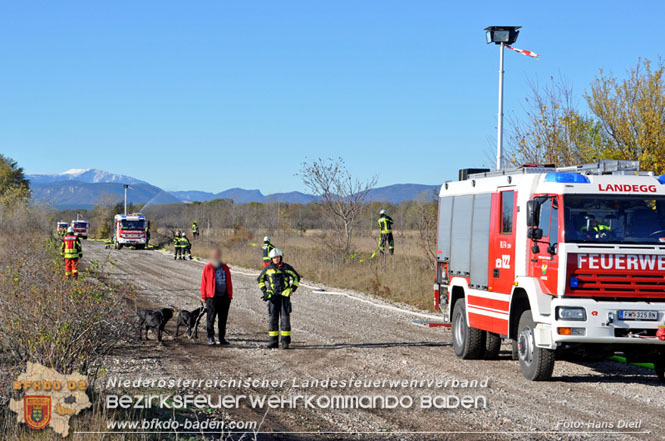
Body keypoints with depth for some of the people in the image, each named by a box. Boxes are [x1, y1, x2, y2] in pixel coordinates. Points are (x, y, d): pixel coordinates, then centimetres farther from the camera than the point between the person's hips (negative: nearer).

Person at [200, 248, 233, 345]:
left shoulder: (225, 268, 12)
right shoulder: (208, 268, 1)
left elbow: (229, 283, 16)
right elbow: (203, 283, 0)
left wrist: (230, 296, 12)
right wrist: (203, 297, -3)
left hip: (224, 297, 4)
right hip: (212, 297, -4)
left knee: (223, 319, 7)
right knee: (211, 318, -1)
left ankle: (222, 338, 14)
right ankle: (210, 337, 10)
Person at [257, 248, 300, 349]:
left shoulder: (287, 267, 1)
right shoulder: (268, 269, 4)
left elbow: (296, 277, 13)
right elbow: (260, 279, 19)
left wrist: (293, 289, 3)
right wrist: (264, 291, 8)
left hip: (285, 296, -1)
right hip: (273, 297, 1)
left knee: (285, 318, -4)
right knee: (272, 318, -2)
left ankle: (285, 342, -1)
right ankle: (273, 341, 3)